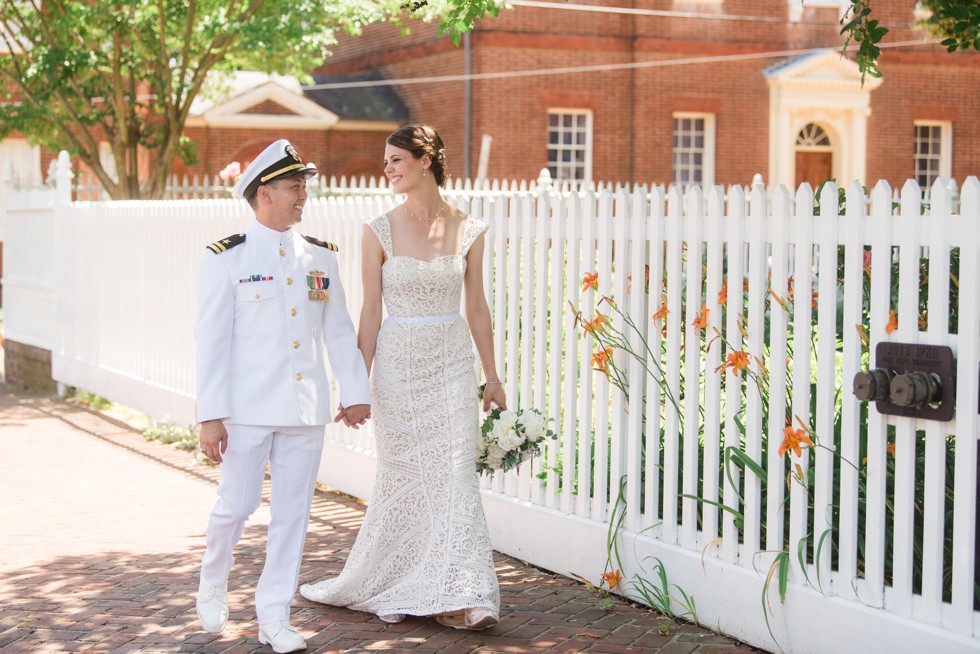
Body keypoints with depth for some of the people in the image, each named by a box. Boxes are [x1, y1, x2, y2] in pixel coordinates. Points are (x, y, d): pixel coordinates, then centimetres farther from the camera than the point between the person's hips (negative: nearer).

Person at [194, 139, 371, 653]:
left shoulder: (320, 258, 9)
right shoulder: (226, 259, -5)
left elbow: (339, 331, 14)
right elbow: (212, 340, -7)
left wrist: (355, 391, 10)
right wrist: (210, 415, -11)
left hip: (306, 408, 4)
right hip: (248, 408, -4)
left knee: (293, 511, 5)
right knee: (237, 504, 2)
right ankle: (212, 587, 31)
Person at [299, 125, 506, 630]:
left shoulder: (467, 230, 1)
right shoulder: (380, 232, -3)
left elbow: (476, 307, 7)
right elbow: (370, 313, -2)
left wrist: (491, 376, 9)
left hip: (452, 364, 1)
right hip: (399, 362, -1)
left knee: (455, 475, -2)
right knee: (403, 476, 6)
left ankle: (461, 597, 5)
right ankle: (384, 588, 25)